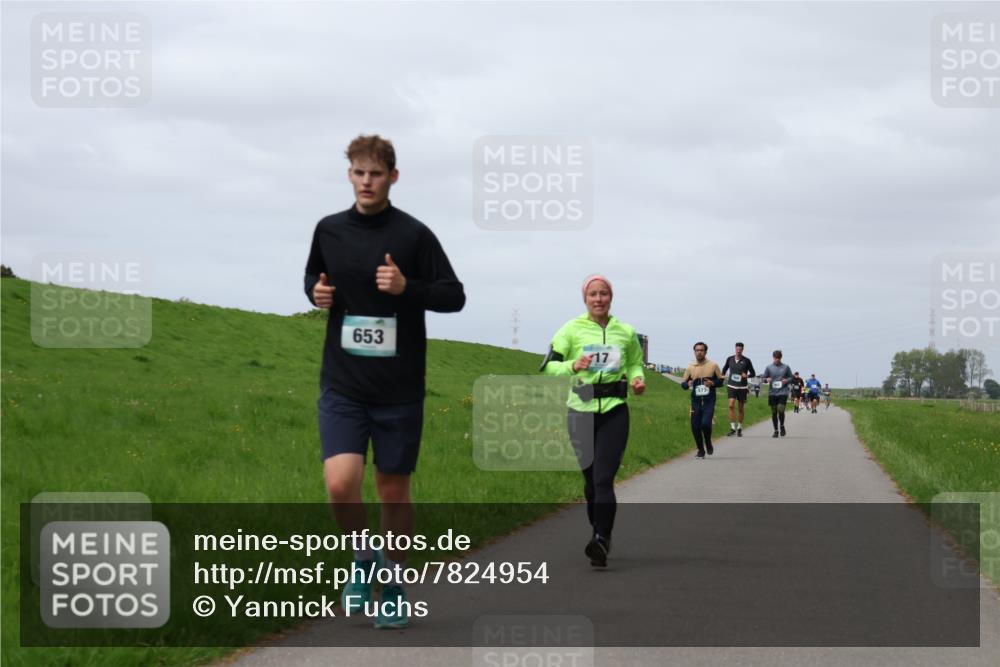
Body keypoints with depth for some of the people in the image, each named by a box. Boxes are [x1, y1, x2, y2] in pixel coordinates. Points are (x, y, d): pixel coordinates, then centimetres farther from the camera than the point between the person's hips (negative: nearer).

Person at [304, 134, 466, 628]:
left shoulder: (413, 234, -5)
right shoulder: (329, 230, 5)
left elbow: (454, 295, -3)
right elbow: (313, 277, 22)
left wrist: (406, 287, -19)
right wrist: (316, 292, -1)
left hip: (399, 388, -2)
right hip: (342, 386, 2)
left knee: (393, 490, 6)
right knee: (340, 484, -15)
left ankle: (394, 584, 25)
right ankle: (363, 558, 13)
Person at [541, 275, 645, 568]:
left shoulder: (626, 332, 6)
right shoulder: (572, 329, 0)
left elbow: (635, 364, 22)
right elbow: (548, 367, -1)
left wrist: (638, 379, 0)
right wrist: (572, 366, -19)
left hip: (614, 412, -1)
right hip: (581, 411, 1)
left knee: (603, 479, -14)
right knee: (590, 479, 10)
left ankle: (601, 542, -23)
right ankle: (597, 531, 28)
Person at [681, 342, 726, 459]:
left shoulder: (713, 365, 1)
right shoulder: (690, 367, 5)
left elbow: (721, 380, 7)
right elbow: (683, 383, 8)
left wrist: (713, 383, -14)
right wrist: (687, 384, -15)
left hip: (709, 401, -2)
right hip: (696, 401, 2)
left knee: (705, 423, -19)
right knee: (695, 427, 0)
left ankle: (708, 444, 10)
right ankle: (701, 451, 19)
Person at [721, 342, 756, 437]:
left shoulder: (746, 360, -3)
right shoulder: (730, 359, 3)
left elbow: (753, 373, 3)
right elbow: (725, 368, 22)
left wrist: (747, 375, -17)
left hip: (742, 387, -1)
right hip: (731, 386, 1)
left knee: (741, 408, 7)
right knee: (731, 405, -16)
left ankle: (739, 428, 20)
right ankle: (733, 427, -13)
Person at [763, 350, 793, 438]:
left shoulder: (786, 367, 4)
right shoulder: (769, 367, 5)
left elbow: (792, 378, 11)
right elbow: (764, 378, 10)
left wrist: (787, 380, -10)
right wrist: (767, 379, -13)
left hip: (783, 392, -2)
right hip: (772, 393, 2)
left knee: (780, 410, -14)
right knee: (774, 412, 4)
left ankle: (782, 426, 13)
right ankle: (776, 430, 17)